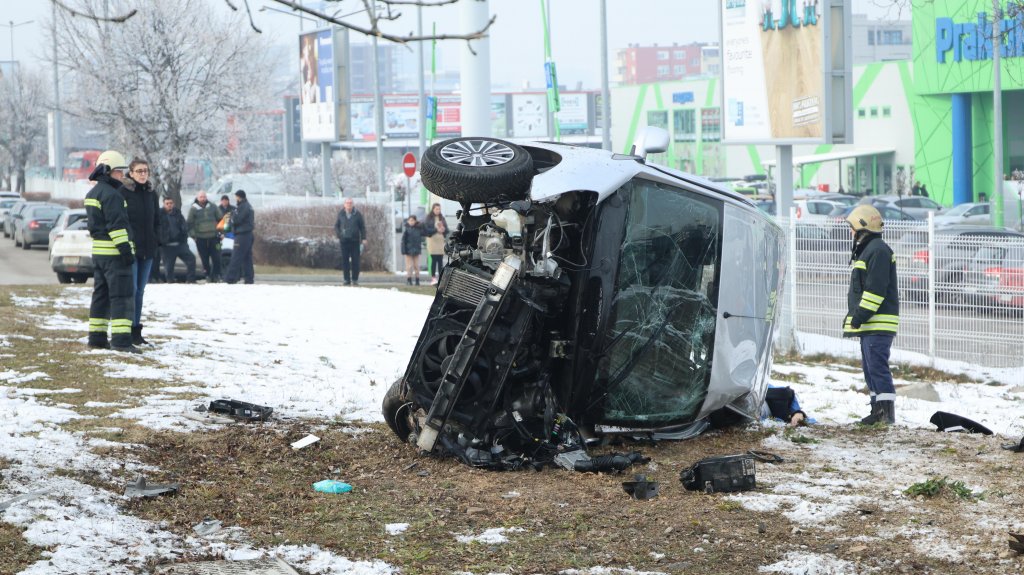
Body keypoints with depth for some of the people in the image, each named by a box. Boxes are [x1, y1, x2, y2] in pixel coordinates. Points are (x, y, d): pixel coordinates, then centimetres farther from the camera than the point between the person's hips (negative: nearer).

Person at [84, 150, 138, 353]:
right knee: (122, 296, -10)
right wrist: (126, 249, -21)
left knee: (101, 294, 14)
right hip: (114, 252, -10)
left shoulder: (93, 194, 17)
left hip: (98, 251, 10)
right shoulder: (111, 195, -15)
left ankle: (97, 336, 17)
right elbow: (116, 225, -21)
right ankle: (121, 339, -16)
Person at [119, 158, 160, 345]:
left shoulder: (151, 194, 13)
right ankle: (130, 331, -6)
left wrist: (155, 239, 8)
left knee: (140, 290, 10)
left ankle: (136, 331, 16)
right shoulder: (123, 192, -8)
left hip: (147, 249, 6)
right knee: (131, 289, -9)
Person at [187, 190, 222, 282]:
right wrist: (192, 235, -2)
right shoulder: (193, 208, 1)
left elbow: (220, 219, 13)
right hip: (201, 238, -1)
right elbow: (190, 223, 4)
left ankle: (216, 275, 11)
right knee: (205, 259, 2)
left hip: (213, 237, 1)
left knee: (216, 257, 0)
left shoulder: (212, 206, 6)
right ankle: (208, 275, 12)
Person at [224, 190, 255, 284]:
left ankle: (231, 278, -12)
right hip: (248, 234, 10)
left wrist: (233, 213, 0)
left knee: (236, 258, -10)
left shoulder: (243, 207, -14)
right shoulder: (248, 206, 18)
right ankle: (249, 278, 9)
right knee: (247, 257, 10)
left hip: (242, 235, -10)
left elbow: (236, 220, -18)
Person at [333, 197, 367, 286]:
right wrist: (338, 235, -2)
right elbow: (336, 226, 14)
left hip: (355, 240, -1)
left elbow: (362, 226, 6)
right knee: (345, 261, 2)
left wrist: (363, 238, -1)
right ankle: (347, 279, 7)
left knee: (355, 260, -1)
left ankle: (355, 279, 6)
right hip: (344, 240, 1)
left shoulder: (357, 214, 1)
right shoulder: (341, 214, 5)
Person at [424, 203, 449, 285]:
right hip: (432, 239, -4)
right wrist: (436, 230, -16)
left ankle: (440, 278, 3)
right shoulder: (429, 218, 1)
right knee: (434, 260, -9)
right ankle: (433, 278, -7)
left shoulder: (442, 218, 14)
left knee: (440, 260, 1)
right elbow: (427, 229, -7)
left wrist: (443, 229, -11)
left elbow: (447, 230, 11)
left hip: (441, 240, 4)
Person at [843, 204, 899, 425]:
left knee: (877, 365, -13)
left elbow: (876, 289, -21)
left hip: (878, 323, -11)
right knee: (869, 367, 12)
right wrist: (854, 317, 21)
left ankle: (887, 410, -13)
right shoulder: (864, 250, 21)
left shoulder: (878, 250, -13)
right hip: (869, 323, 11)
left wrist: (859, 316, -21)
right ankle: (878, 409, 16)